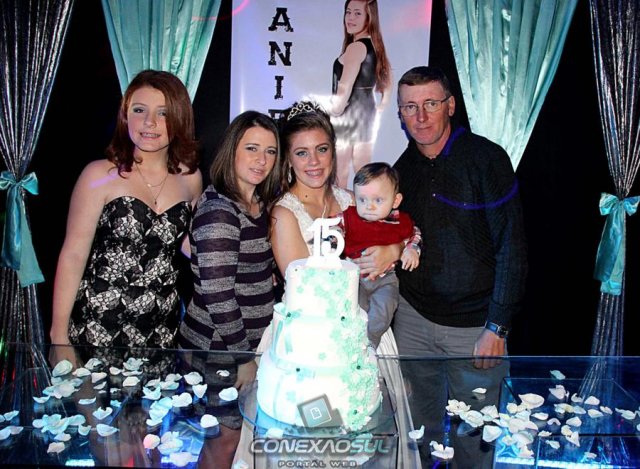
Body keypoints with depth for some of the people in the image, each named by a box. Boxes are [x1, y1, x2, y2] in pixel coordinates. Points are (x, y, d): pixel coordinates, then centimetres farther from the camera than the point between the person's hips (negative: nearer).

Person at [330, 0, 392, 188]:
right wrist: (382, 104, 21)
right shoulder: (375, 45, 12)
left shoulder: (356, 46, -15)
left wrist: (335, 112, -11)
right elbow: (386, 76, 20)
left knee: (339, 173, 0)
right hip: (367, 111, 9)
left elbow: (344, 88, -21)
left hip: (350, 114, -9)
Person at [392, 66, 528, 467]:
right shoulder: (404, 167, 5)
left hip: (474, 325, -4)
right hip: (413, 317, 4)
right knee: (416, 426, 13)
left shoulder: (486, 159, -10)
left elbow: (512, 248, -12)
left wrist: (497, 328, -13)